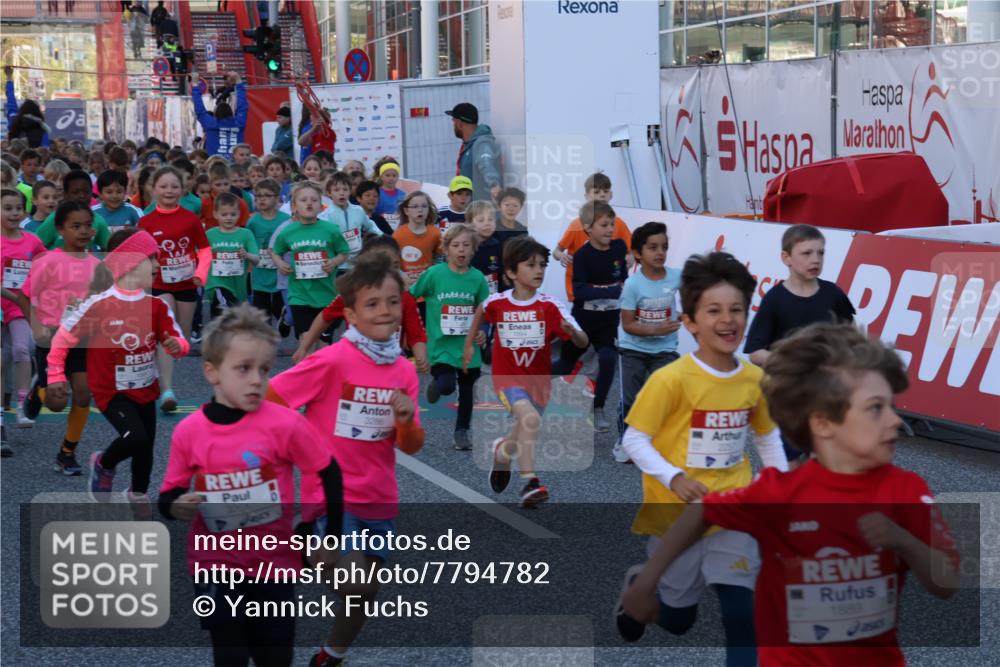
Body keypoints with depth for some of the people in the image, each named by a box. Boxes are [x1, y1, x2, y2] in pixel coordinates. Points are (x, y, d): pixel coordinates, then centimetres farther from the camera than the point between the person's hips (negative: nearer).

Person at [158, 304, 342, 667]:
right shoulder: (188, 432, -8)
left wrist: (331, 538, -1)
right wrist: (176, 507, -19)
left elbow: (330, 473, -2)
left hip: (274, 564, -1)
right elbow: (169, 495, 4)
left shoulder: (286, 423, -14)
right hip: (215, 566, 1)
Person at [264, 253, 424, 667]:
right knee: (356, 586, -22)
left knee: (366, 591, 15)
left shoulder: (404, 371, 0)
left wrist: (407, 421, -17)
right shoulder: (333, 360, -18)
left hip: (379, 498, 6)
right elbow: (268, 400, -13)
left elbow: (411, 447, 4)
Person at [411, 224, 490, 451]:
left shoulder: (477, 278, -2)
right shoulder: (434, 273, -10)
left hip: (468, 345, 3)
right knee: (446, 385, -20)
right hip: (441, 343, -3)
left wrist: (483, 332, -5)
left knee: (468, 390, 12)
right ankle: (436, 383, 16)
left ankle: (462, 432, 31)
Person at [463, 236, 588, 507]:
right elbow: (481, 312, 16)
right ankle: (530, 482, -25)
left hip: (538, 379, 2)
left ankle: (503, 449, 51)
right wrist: (469, 344, 17)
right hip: (508, 378, -2)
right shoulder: (497, 302, -11)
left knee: (524, 435, 16)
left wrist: (571, 330, -42)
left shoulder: (550, 306, -14)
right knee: (530, 419, -29)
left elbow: (583, 342, -21)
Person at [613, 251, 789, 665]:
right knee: (677, 621, 15)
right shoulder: (672, 379, -18)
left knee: (743, 615, -8)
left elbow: (768, 438, 13)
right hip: (677, 518, -3)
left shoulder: (756, 380, -3)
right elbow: (633, 440, -13)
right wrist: (673, 478, -26)